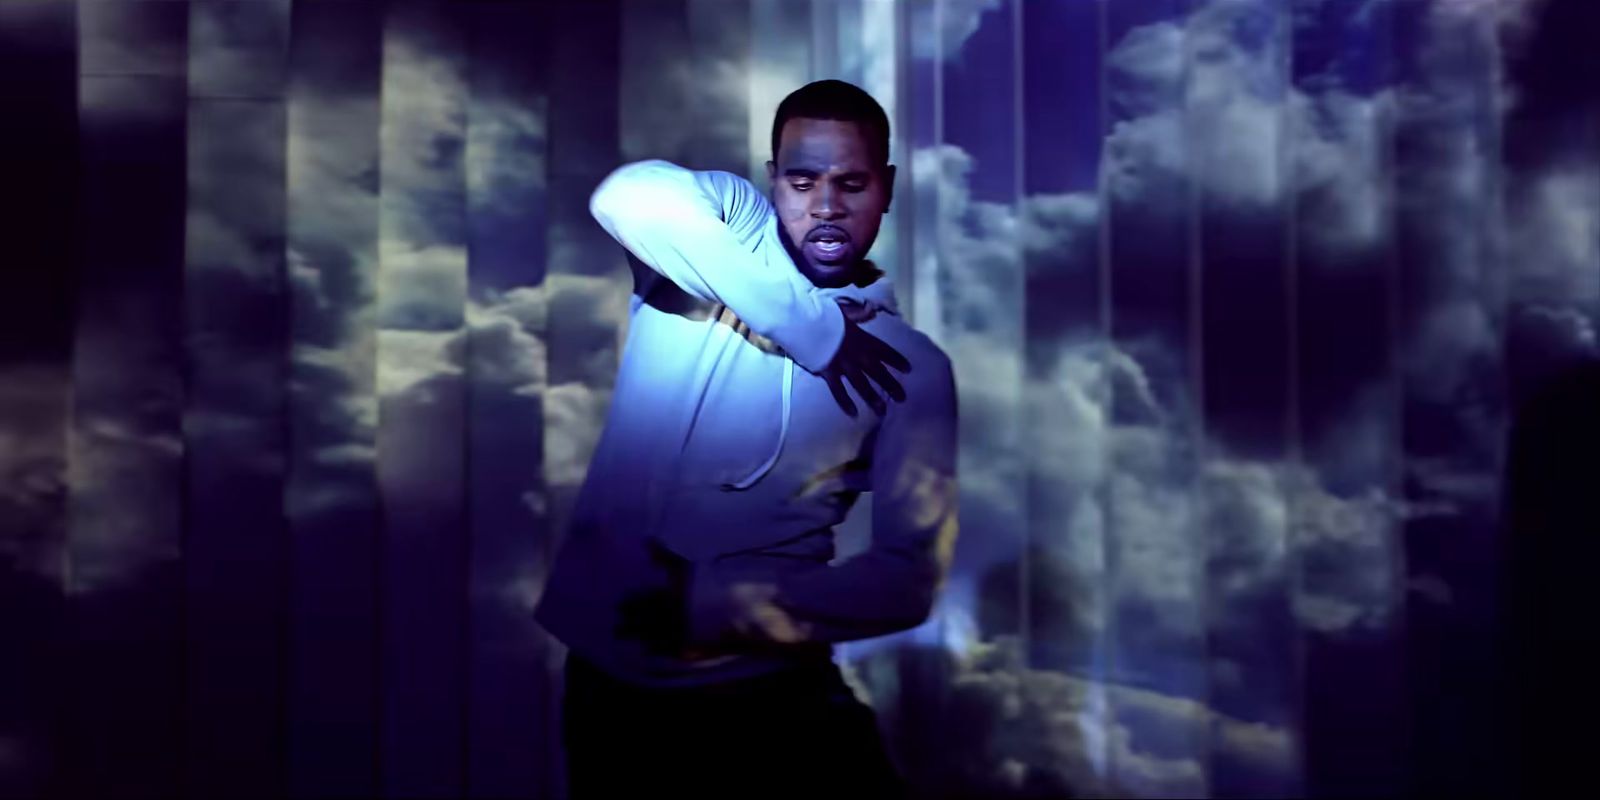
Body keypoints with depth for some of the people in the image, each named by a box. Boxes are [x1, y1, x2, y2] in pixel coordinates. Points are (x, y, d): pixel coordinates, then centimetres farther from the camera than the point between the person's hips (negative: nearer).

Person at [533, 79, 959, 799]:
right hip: (609, 669, 0)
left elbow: (910, 577, -6)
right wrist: (811, 328, -21)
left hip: (767, 686, 0)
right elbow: (628, 194, -24)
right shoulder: (726, 219, -1)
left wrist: (717, 603, -18)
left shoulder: (912, 367, -1)